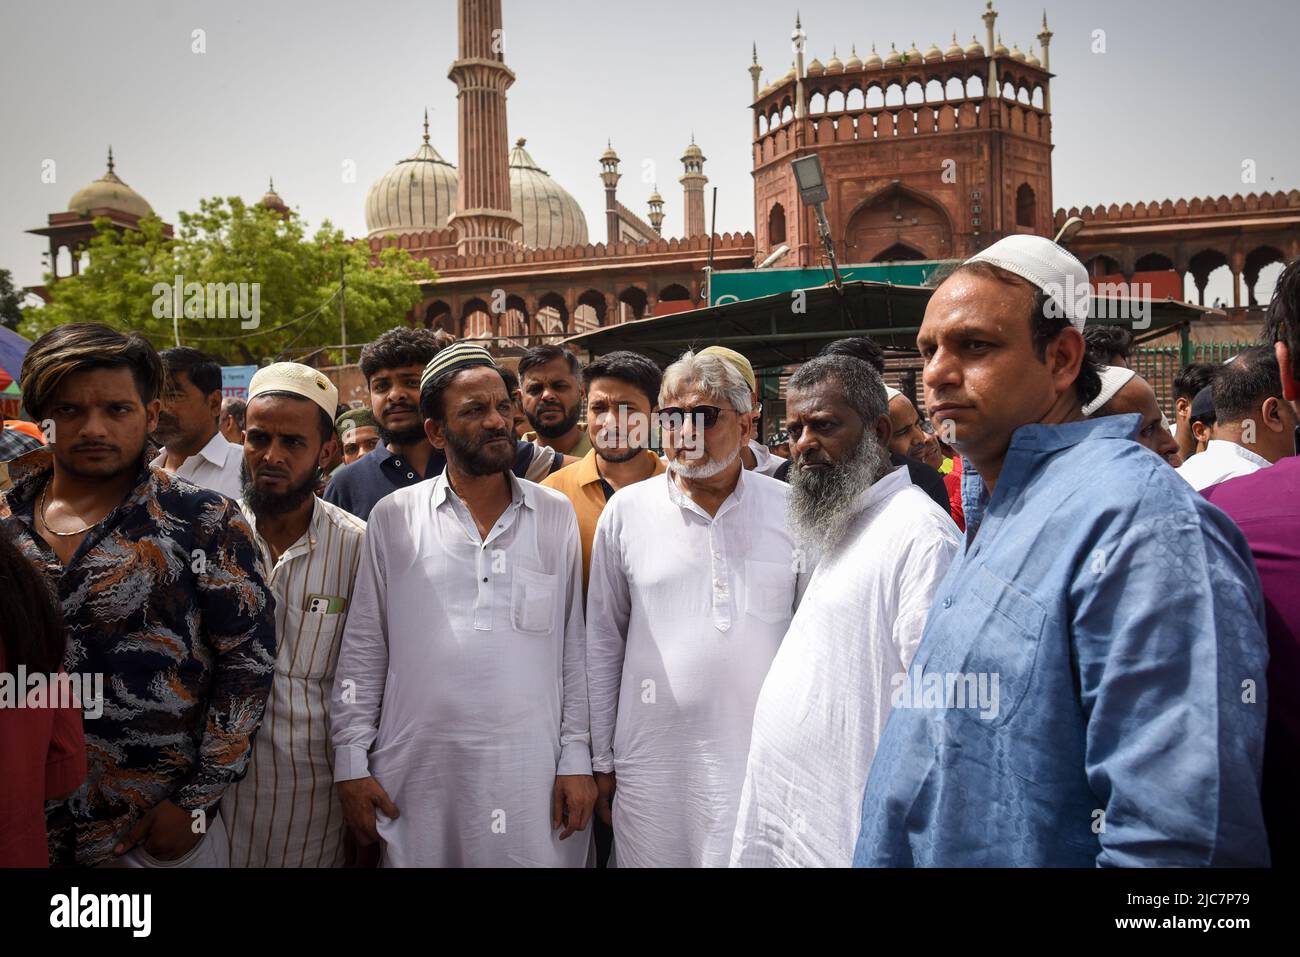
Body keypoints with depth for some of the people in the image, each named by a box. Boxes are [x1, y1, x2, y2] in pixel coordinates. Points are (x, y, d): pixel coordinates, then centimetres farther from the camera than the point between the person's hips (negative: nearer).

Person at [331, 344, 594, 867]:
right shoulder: (392, 519, 1)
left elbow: (574, 646, 5)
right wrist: (351, 763, 1)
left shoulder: (557, 516, 3)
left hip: (533, 771, 1)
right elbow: (362, 649, 5)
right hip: (417, 773, 0)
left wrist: (577, 757, 1)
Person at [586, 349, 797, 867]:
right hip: (651, 763, 0)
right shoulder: (626, 511, -2)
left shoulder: (790, 510, -2)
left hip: (764, 761, 0)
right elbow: (603, 644, 4)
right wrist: (601, 760, 5)